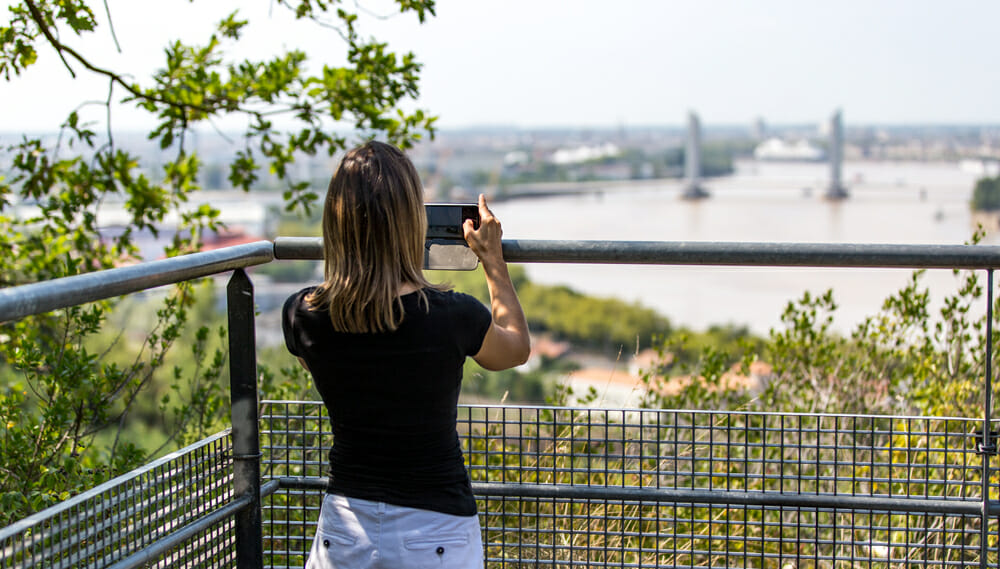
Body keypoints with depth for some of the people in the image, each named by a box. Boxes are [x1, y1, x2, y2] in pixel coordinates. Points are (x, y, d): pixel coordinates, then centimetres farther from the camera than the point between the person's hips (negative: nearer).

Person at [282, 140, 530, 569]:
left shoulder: (303, 316, -10)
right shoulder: (452, 316, -18)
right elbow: (515, 349, 6)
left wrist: (359, 242, 20)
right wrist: (492, 259, 18)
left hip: (344, 532, 2)